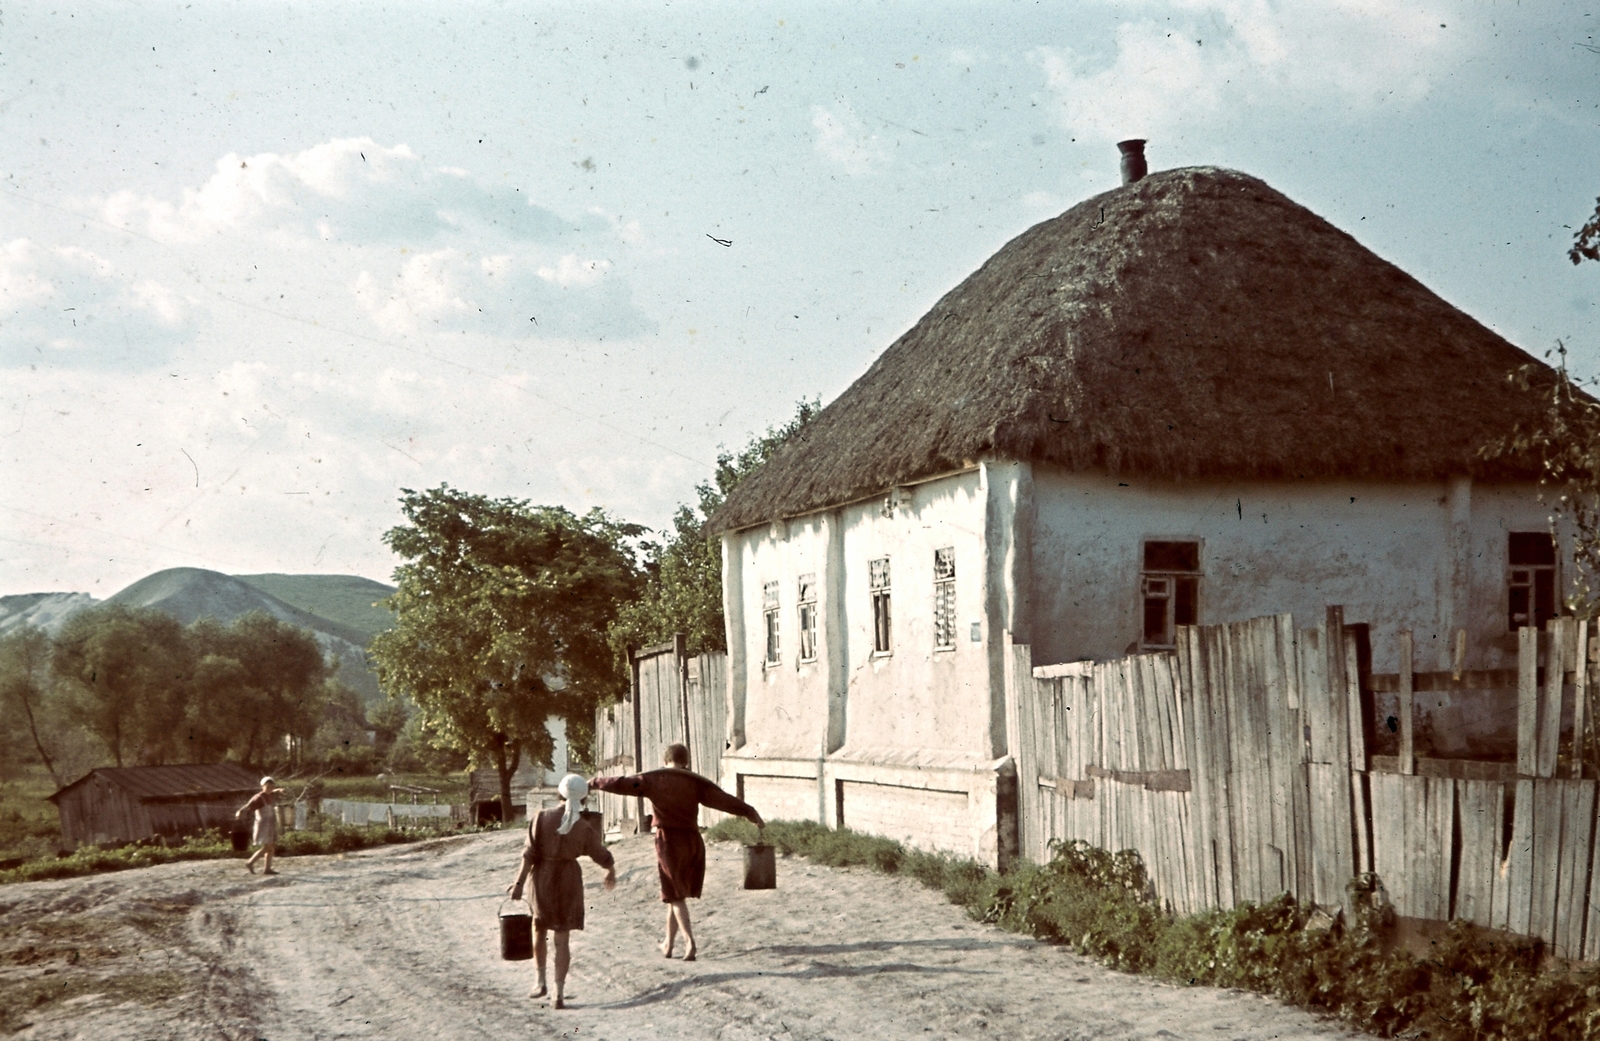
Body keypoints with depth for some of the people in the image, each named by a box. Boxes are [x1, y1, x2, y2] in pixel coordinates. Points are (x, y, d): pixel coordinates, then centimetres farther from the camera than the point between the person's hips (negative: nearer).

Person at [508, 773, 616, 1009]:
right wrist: (611, 873, 25)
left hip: (543, 877, 0)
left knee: (539, 927, 23)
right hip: (569, 878, 0)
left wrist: (519, 883, -8)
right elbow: (603, 856, 5)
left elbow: (529, 854, -12)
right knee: (563, 938, 5)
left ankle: (541, 982, 23)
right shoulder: (584, 828, -6)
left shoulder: (542, 819, -9)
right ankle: (559, 993, -1)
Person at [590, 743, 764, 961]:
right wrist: (750, 812, 0)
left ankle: (690, 942, -12)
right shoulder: (696, 782, 1)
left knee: (676, 896, 3)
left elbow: (621, 784, -2)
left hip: (668, 841, -3)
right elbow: (725, 800, -4)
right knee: (677, 895, 15)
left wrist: (594, 783, 10)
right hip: (693, 841, 3)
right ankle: (668, 944, 22)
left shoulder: (652, 779, -2)